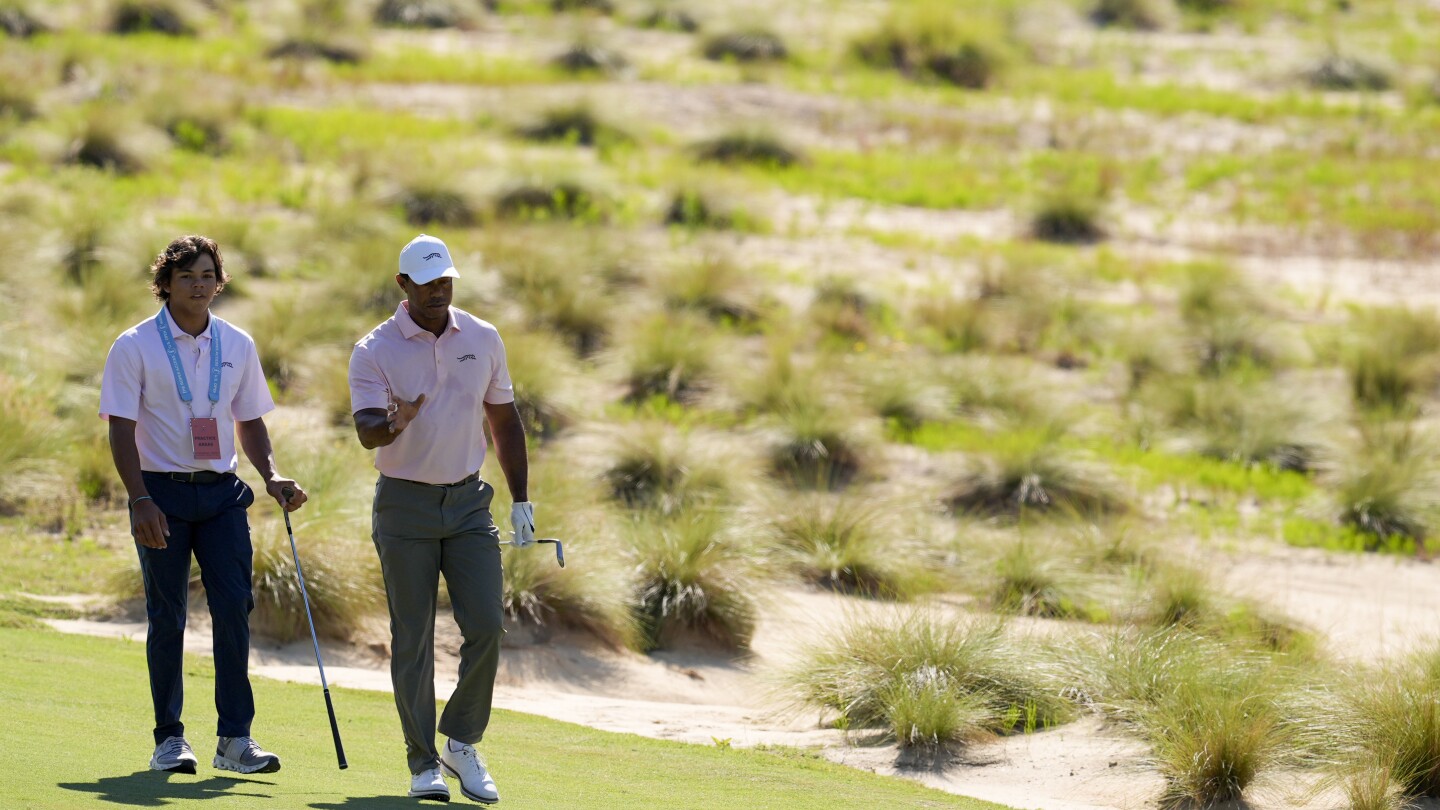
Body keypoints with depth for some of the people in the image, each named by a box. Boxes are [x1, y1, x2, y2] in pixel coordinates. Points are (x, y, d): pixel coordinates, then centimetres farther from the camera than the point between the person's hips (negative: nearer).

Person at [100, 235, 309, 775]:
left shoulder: (238, 346, 9)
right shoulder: (135, 347, -3)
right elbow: (121, 430, -6)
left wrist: (271, 477, 1)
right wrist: (140, 500, -17)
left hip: (222, 492, 3)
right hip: (162, 492, -3)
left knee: (234, 606, -8)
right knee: (166, 616, 0)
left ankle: (235, 739, -6)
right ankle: (169, 737, 9)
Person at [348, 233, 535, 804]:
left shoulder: (483, 339, 5)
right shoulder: (375, 350, -7)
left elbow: (505, 421, 14)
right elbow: (366, 430, -19)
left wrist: (522, 501, 11)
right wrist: (393, 424, -42)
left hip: (468, 501, 3)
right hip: (405, 503, -3)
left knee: (486, 626, -7)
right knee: (413, 639, -1)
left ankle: (462, 743, 10)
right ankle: (424, 764, 5)